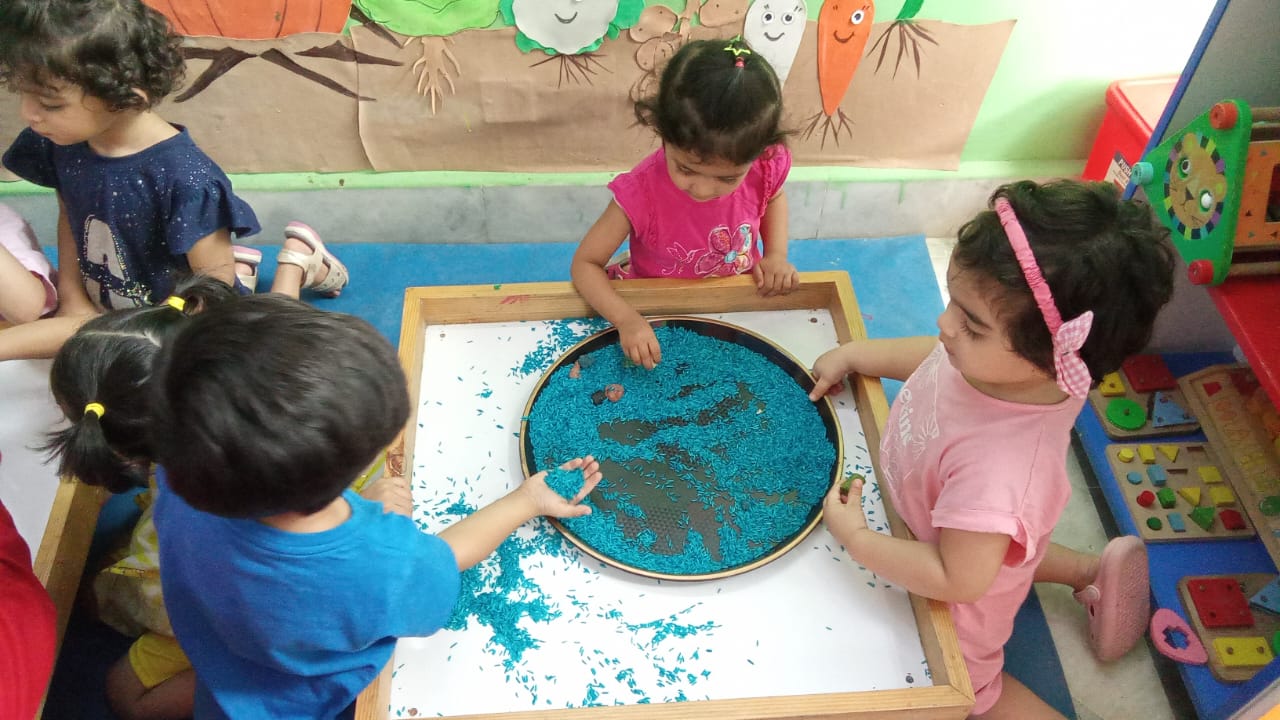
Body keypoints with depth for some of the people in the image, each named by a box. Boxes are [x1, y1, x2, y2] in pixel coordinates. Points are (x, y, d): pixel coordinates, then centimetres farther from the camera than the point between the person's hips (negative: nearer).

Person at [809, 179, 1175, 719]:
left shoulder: (996, 469, -48)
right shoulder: (998, 359, -27)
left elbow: (958, 579, -35)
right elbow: (937, 358, -2)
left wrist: (857, 540, -29)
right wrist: (853, 354, -5)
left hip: (954, 609, -6)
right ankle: (1092, 571, 41)